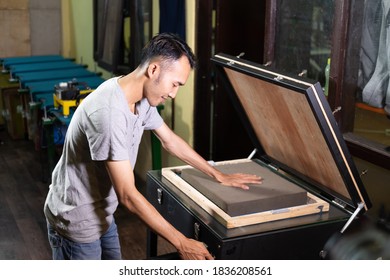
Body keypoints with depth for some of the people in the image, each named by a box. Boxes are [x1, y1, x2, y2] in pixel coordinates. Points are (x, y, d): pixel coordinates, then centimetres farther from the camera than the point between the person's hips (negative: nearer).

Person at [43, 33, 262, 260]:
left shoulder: (142, 98, -5)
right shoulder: (109, 112, -34)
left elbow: (170, 140, 13)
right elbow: (128, 195, -33)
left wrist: (219, 175, 17)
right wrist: (181, 243, -28)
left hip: (101, 214, 9)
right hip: (77, 221, -9)